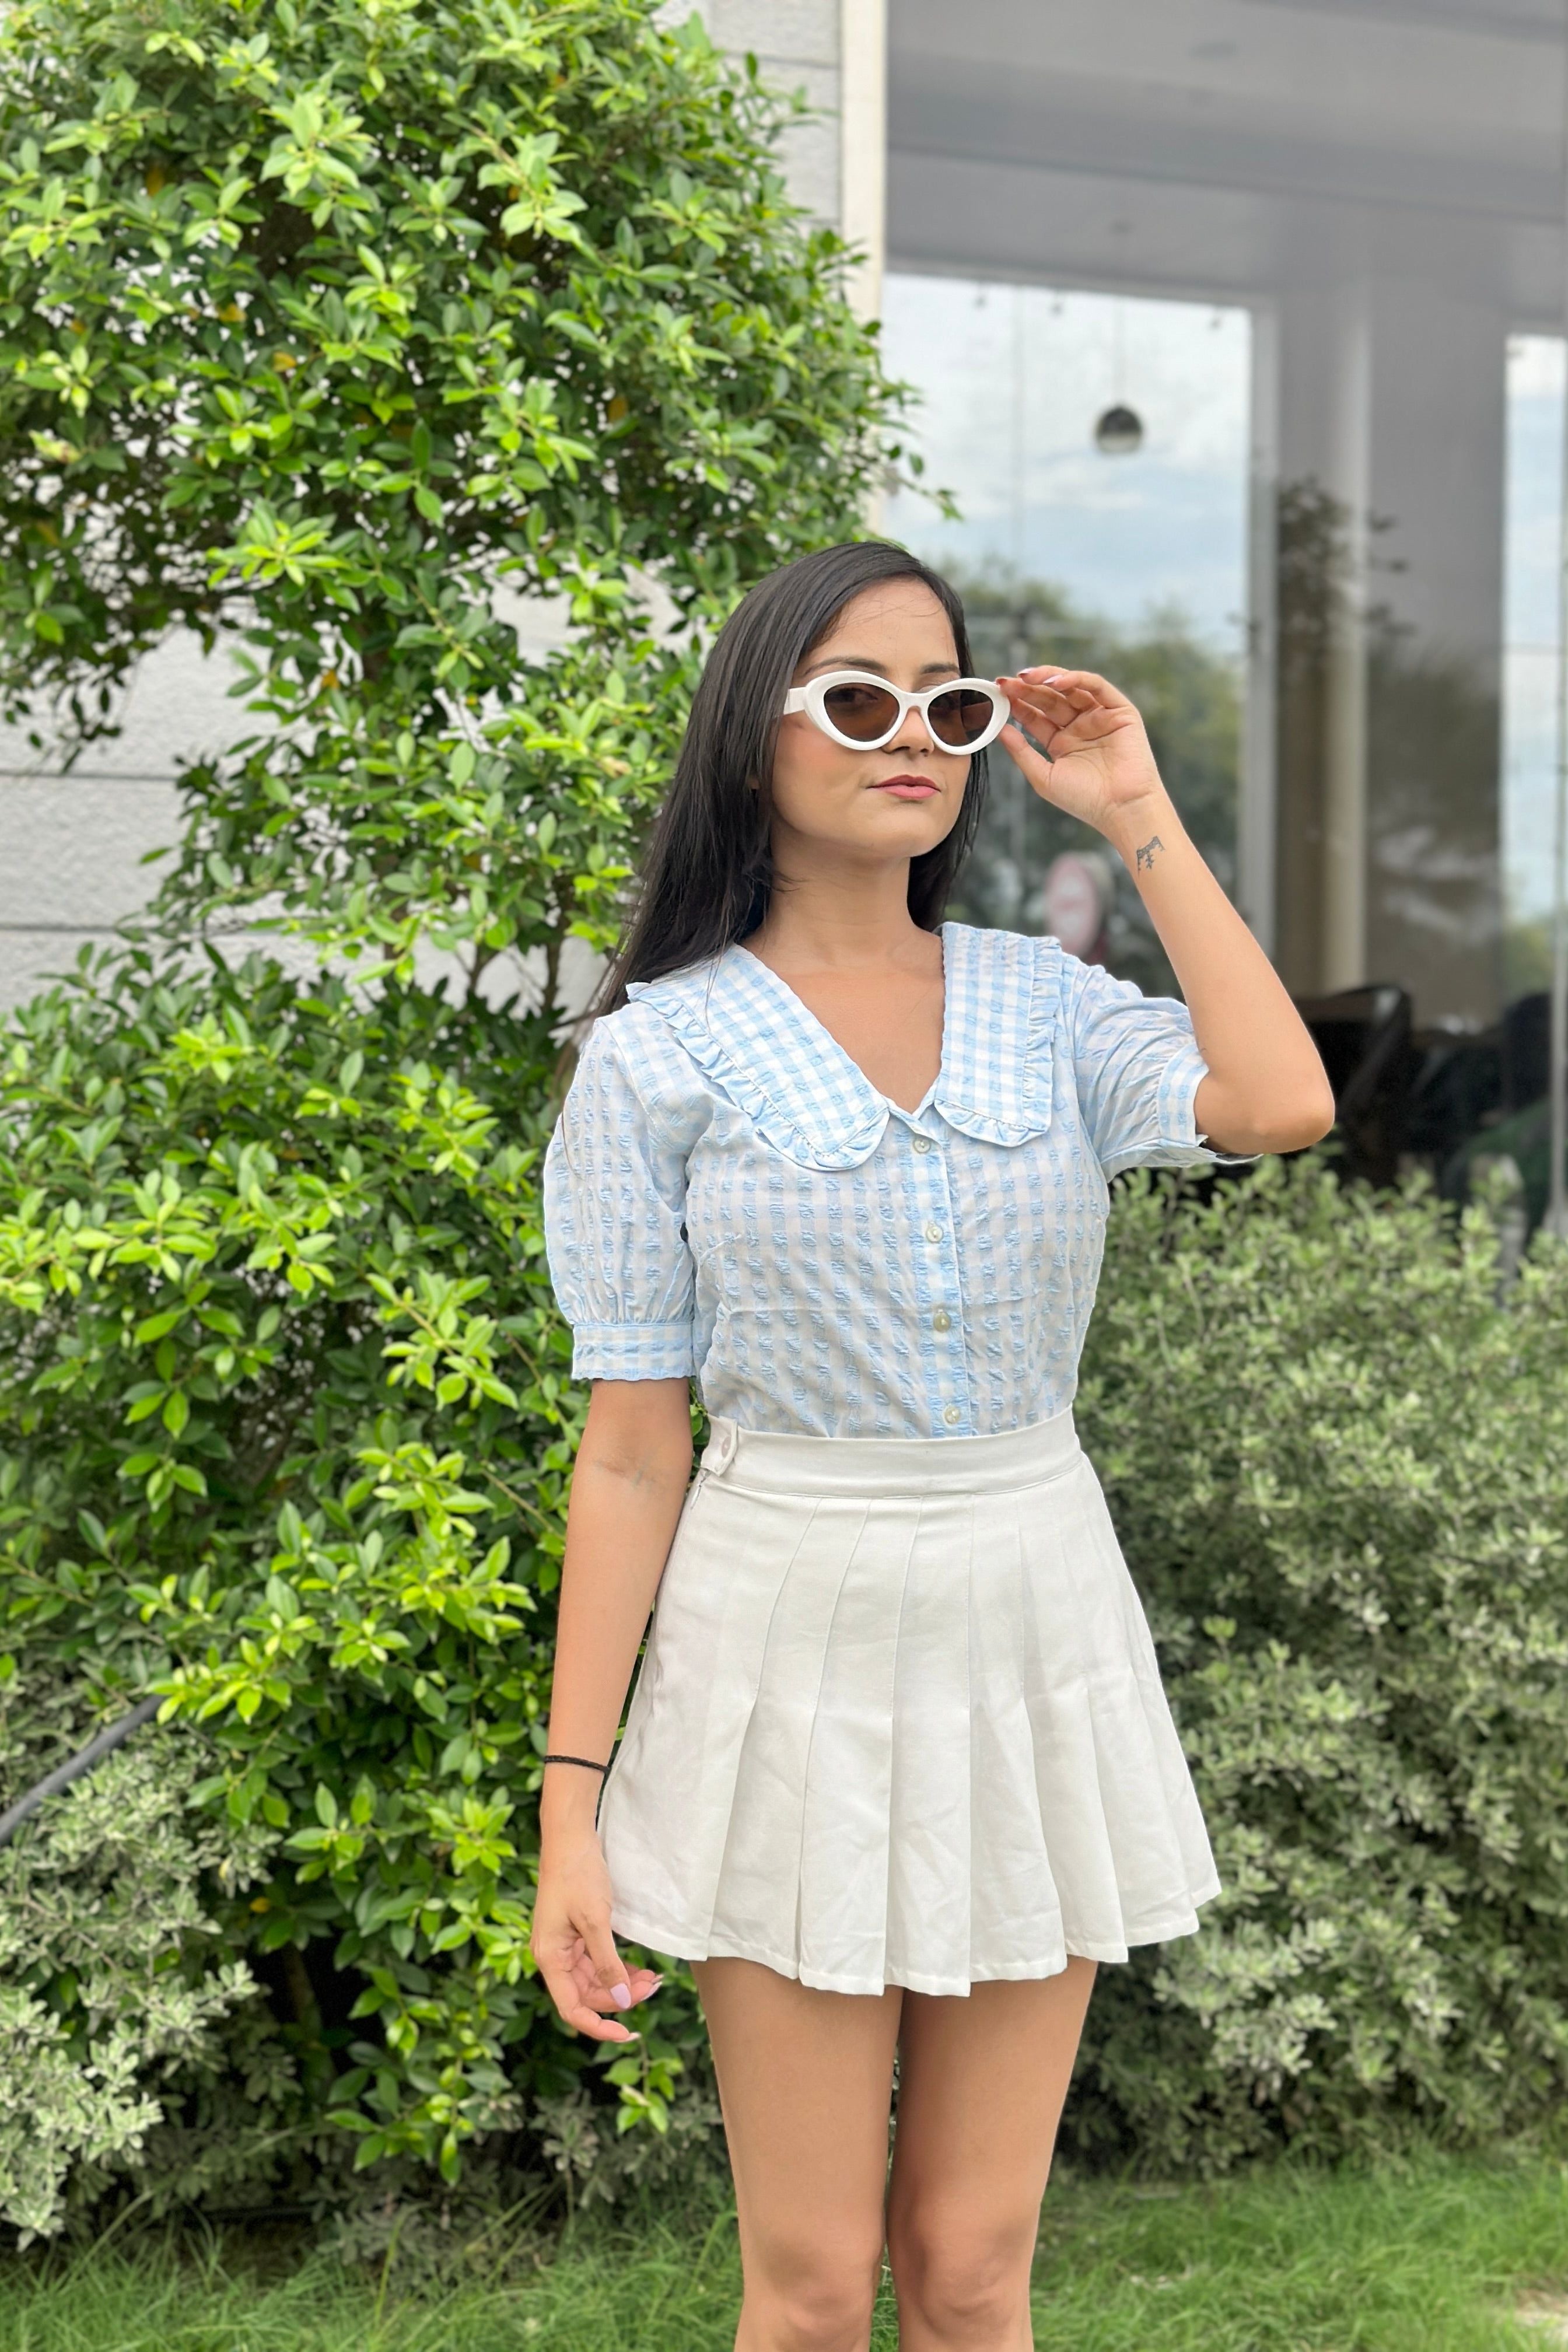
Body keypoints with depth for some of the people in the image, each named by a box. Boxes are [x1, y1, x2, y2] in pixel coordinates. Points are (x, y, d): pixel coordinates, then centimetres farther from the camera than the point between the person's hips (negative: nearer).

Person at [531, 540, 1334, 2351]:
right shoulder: (661, 1056, -4)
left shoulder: (1047, 1007, 5)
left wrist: (1138, 819, -5)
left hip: (1039, 1637, 3)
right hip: (794, 1645, -3)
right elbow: (631, 1451, -4)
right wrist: (572, 1806, -8)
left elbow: (1282, 1108, -15)